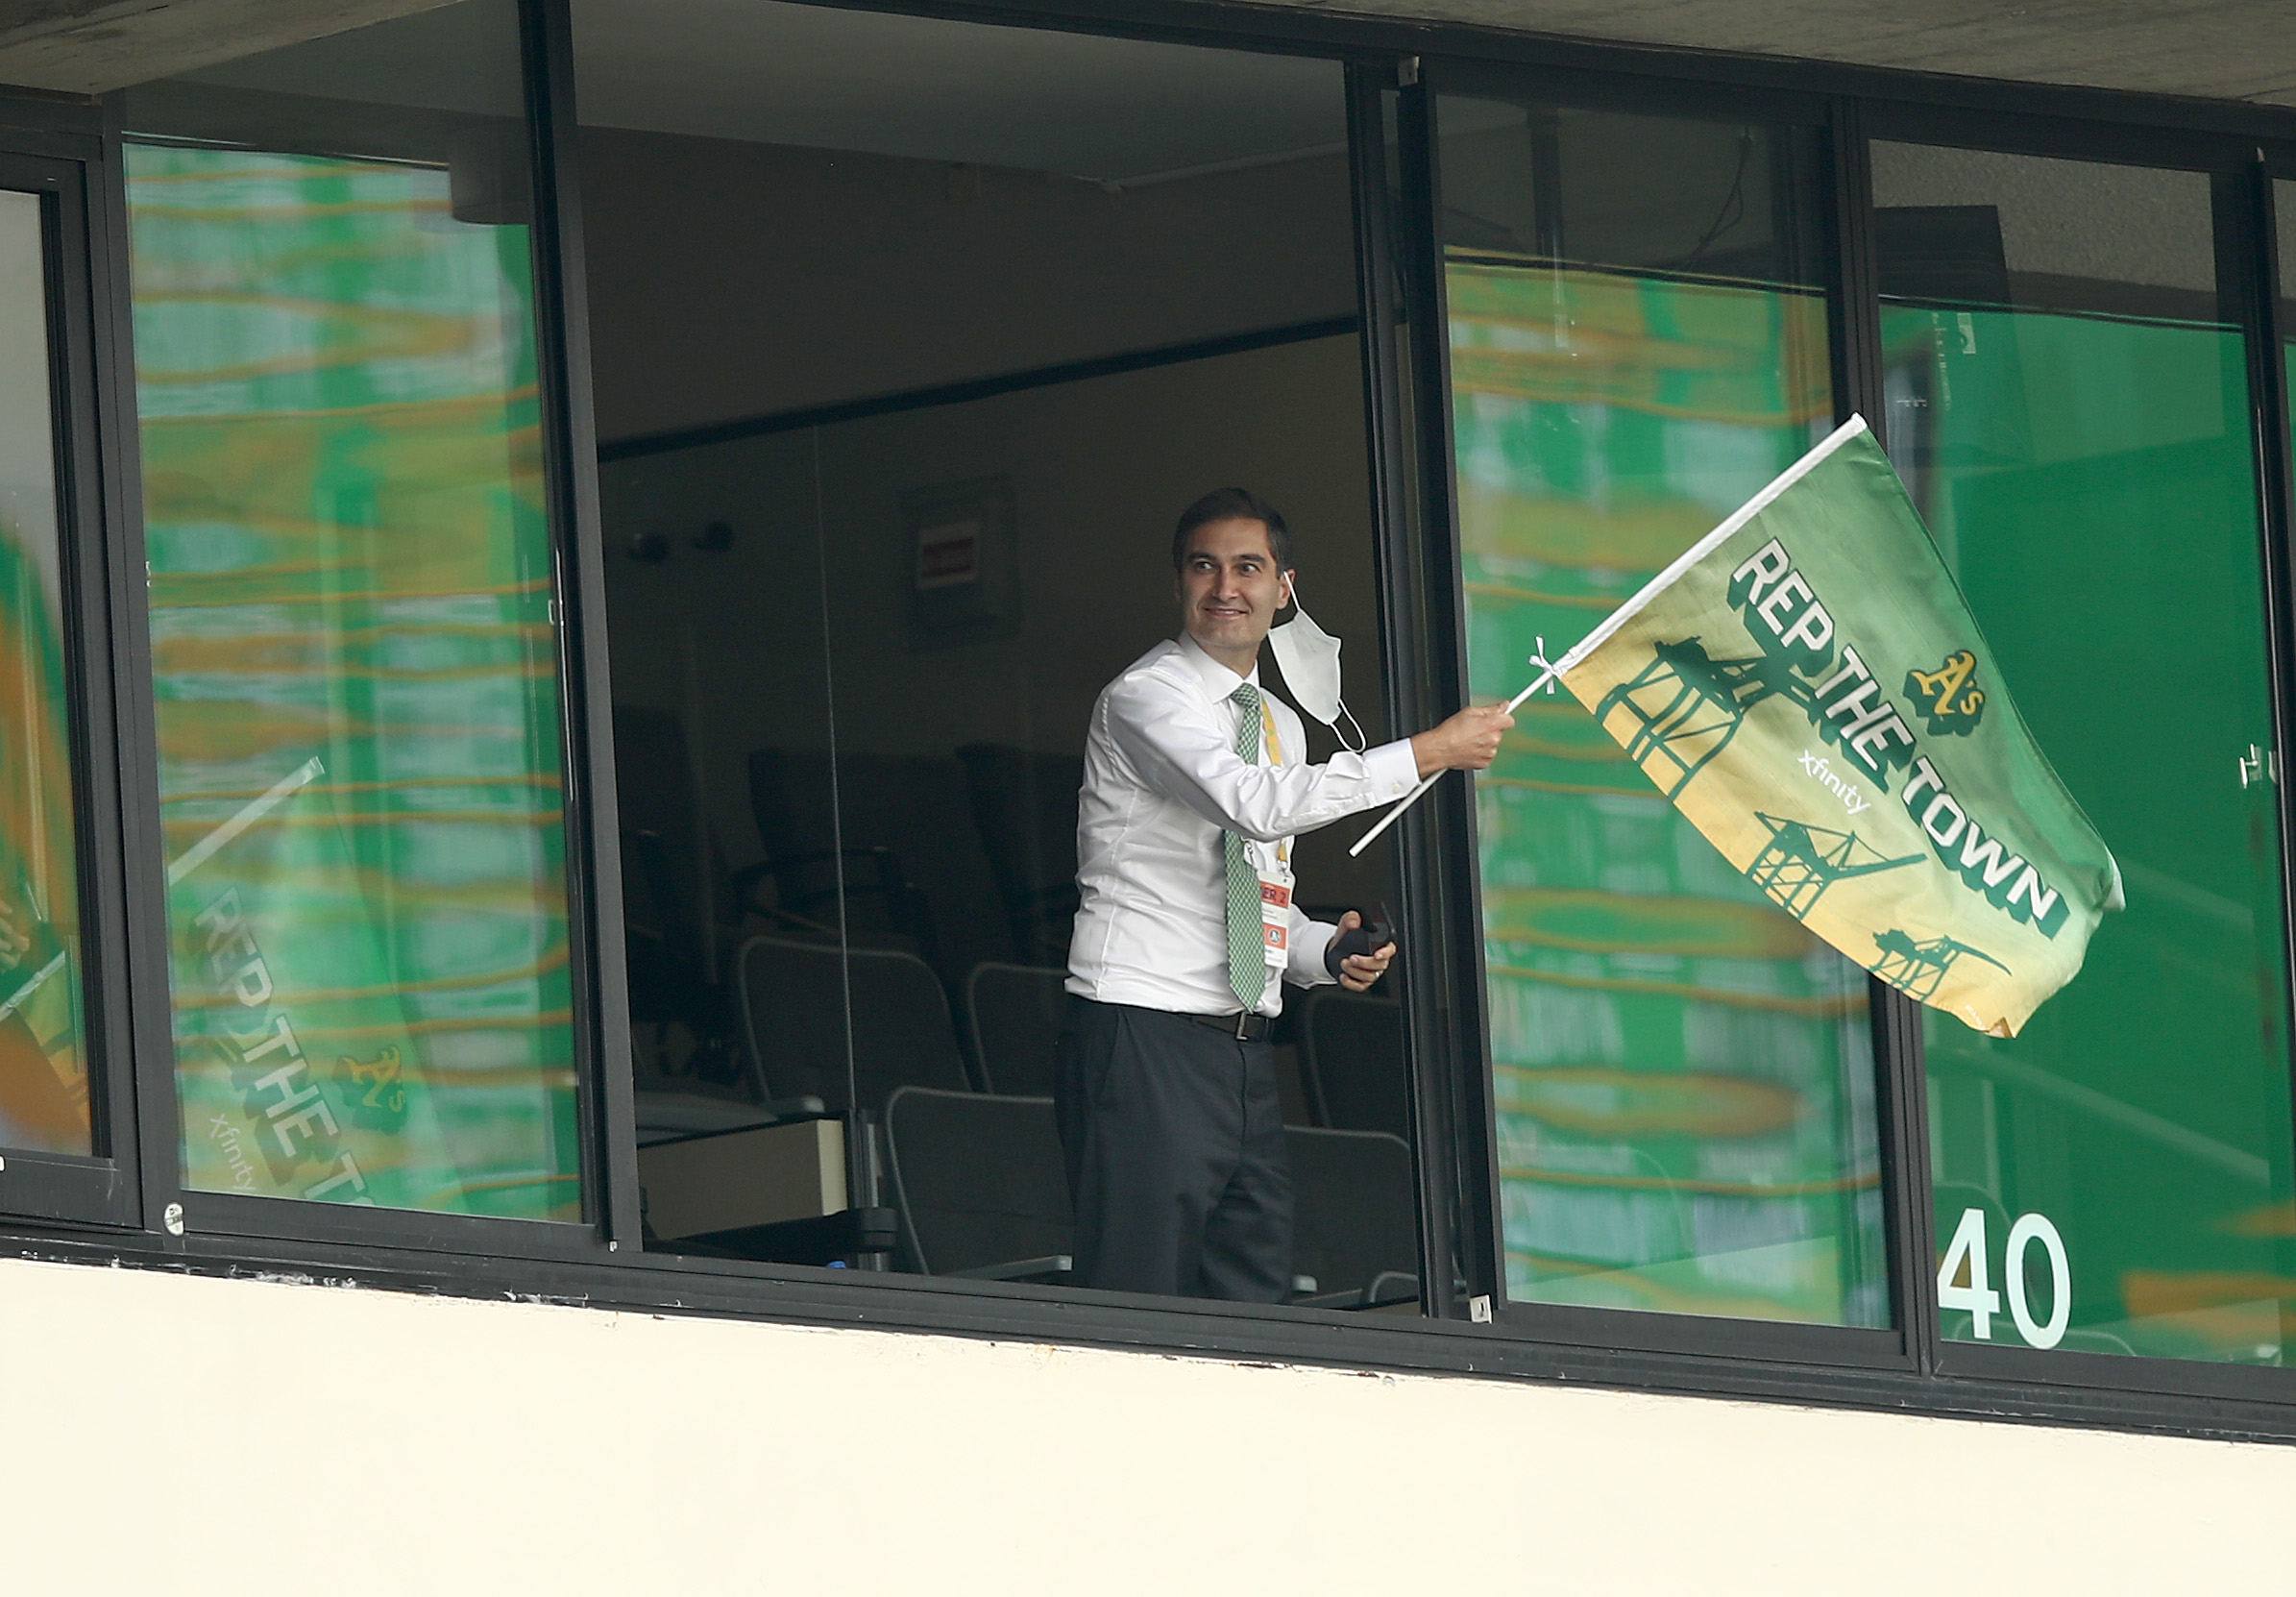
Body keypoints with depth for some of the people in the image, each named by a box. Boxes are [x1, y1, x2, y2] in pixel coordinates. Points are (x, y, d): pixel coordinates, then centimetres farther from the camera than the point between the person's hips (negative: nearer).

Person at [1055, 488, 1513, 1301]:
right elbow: (1256, 804, -23)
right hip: (1142, 1031, -8)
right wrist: (1430, 752, -21)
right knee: (1141, 1304, -13)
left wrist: (1331, 950, 5)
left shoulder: (1279, 724, 20)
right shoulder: (1144, 698, -6)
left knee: (1257, 1299, 5)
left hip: (1244, 1047, 8)